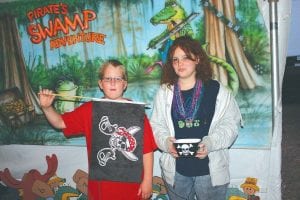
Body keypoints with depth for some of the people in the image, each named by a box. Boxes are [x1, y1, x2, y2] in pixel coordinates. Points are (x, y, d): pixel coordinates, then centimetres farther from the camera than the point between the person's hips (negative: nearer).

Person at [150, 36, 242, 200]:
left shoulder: (217, 90, -3)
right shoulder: (164, 92, 3)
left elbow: (230, 124, -4)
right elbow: (156, 125, 4)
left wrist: (211, 143, -19)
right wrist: (165, 141, -16)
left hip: (211, 169, -1)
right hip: (175, 170, 2)